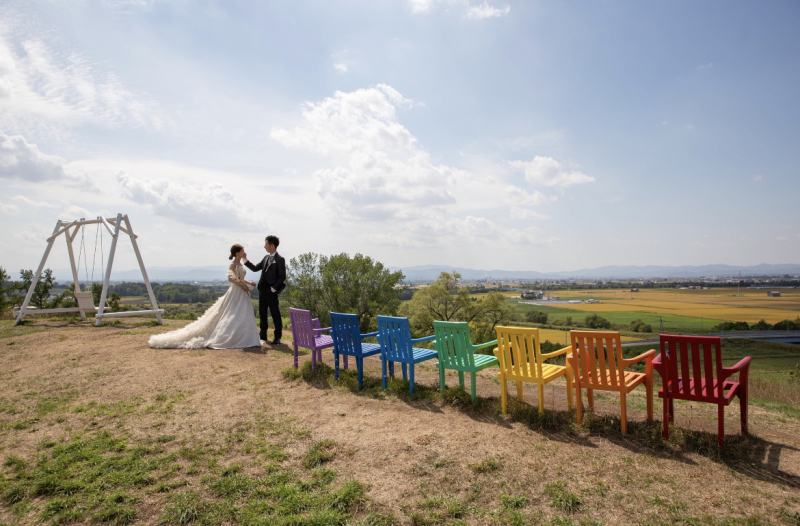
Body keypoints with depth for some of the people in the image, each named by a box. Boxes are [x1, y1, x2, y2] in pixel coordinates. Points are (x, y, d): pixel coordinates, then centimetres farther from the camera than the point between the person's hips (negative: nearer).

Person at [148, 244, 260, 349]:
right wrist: (243, 285, -21)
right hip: (236, 293, -9)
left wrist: (249, 283, 8)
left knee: (242, 317, 9)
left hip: (242, 294, 9)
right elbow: (231, 278, -27)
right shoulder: (234, 265, -13)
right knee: (232, 317, -7)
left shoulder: (240, 264, 14)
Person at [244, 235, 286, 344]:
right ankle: (263, 334, 27)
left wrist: (274, 288, -15)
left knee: (275, 313, -1)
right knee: (262, 312, 14)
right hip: (262, 289, 8)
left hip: (271, 291, -8)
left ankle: (277, 337, 6)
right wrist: (245, 260, 10)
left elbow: (282, 277, -12)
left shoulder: (280, 259, -9)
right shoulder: (266, 257, 14)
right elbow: (255, 269, 18)